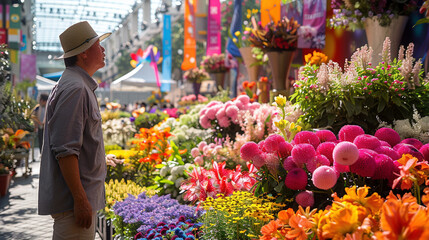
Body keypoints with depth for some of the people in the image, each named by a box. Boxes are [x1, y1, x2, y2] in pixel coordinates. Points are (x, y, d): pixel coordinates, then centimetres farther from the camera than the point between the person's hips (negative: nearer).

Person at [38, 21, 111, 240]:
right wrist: (80, 199, -24)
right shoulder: (75, 89, -17)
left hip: (83, 197, 10)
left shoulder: (82, 86, 16)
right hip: (75, 202, -10)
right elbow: (65, 150, -23)